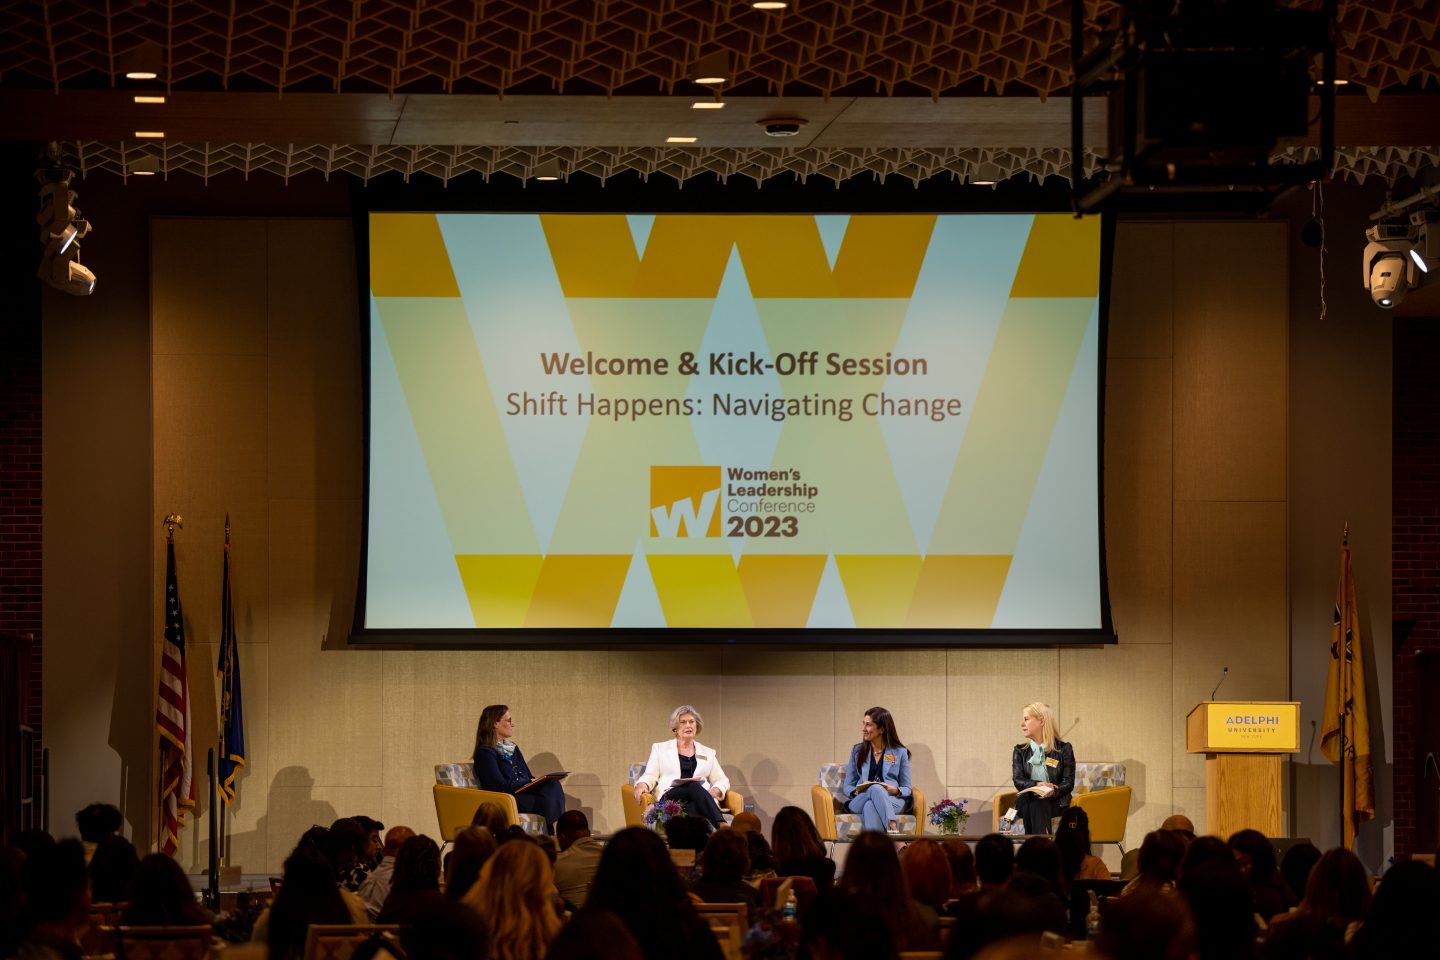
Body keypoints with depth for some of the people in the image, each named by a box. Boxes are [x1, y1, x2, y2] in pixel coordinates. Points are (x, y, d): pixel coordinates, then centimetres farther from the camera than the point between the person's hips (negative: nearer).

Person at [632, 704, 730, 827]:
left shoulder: (708, 753, 26)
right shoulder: (660, 748, 22)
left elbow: (722, 780, 22)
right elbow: (650, 776, 13)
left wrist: (715, 790, -4)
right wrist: (642, 785, -12)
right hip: (669, 798, -2)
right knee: (694, 787, -37)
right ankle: (722, 828, -56)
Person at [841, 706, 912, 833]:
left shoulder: (900, 752, 14)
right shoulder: (857, 751, 21)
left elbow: (907, 789, 13)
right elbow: (847, 787, 18)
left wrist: (896, 791, -11)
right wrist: (857, 791, -7)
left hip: (893, 801, -1)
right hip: (859, 801, 1)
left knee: (870, 806, -40)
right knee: (875, 788, -39)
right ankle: (892, 829, -57)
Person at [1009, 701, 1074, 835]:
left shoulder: (1064, 749, 6)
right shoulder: (1020, 751, 15)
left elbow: (1068, 784, -2)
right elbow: (1018, 781, 1)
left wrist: (1052, 791, -25)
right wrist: (1037, 785, -21)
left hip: (1056, 802, -2)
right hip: (1027, 802, 2)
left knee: (1037, 805, -35)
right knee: (1024, 798, -34)